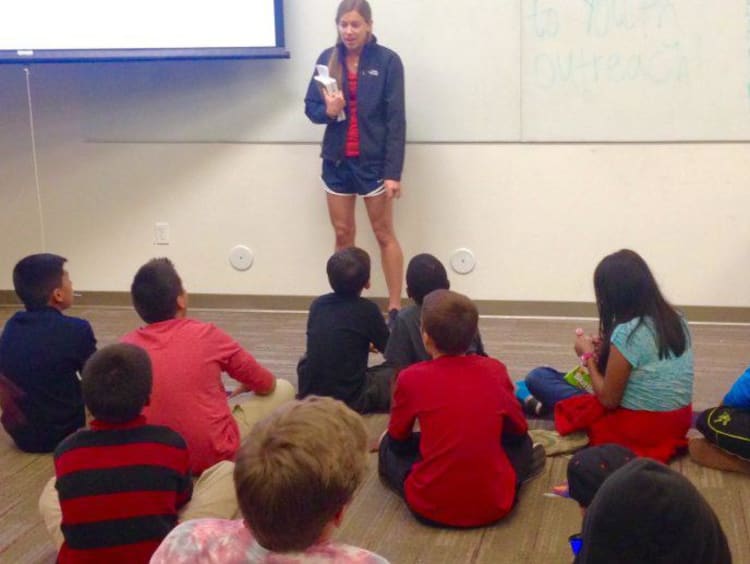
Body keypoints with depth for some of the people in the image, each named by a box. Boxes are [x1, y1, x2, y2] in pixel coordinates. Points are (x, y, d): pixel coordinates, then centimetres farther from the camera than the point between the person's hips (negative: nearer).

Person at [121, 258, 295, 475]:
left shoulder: (126, 345, -4)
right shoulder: (206, 334, -11)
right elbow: (265, 384, 2)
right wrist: (242, 389, 26)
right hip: (217, 455, -5)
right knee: (283, 389, 14)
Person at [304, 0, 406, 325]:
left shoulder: (387, 61, -9)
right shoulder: (327, 58, 2)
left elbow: (396, 120, -10)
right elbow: (310, 107, 8)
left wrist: (394, 171, -15)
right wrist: (327, 111, -16)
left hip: (374, 161, -4)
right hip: (337, 160, 4)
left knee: (384, 235, 4)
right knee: (343, 235, 10)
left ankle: (395, 309, 10)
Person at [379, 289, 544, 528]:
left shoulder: (411, 378, -8)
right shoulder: (495, 370, -2)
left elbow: (398, 437, 8)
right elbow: (518, 429, 12)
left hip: (430, 508, -2)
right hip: (495, 505, 2)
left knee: (389, 446, 24)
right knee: (521, 443, 29)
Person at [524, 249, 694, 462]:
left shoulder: (626, 333, -23)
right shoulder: (675, 319, 0)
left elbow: (609, 400, -14)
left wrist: (588, 356, 0)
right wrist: (606, 348, 11)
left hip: (638, 428, -8)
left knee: (538, 377, 0)